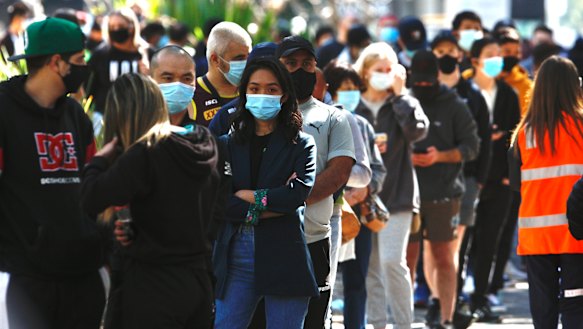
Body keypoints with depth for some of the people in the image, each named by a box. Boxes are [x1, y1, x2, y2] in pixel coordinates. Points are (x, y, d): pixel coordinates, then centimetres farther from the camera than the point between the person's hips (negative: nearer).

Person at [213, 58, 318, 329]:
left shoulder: (302, 145, 7)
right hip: (235, 259, 2)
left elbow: (298, 194, -9)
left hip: (284, 257, -1)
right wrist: (268, 205, -9)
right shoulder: (228, 145, 11)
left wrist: (245, 196, -4)